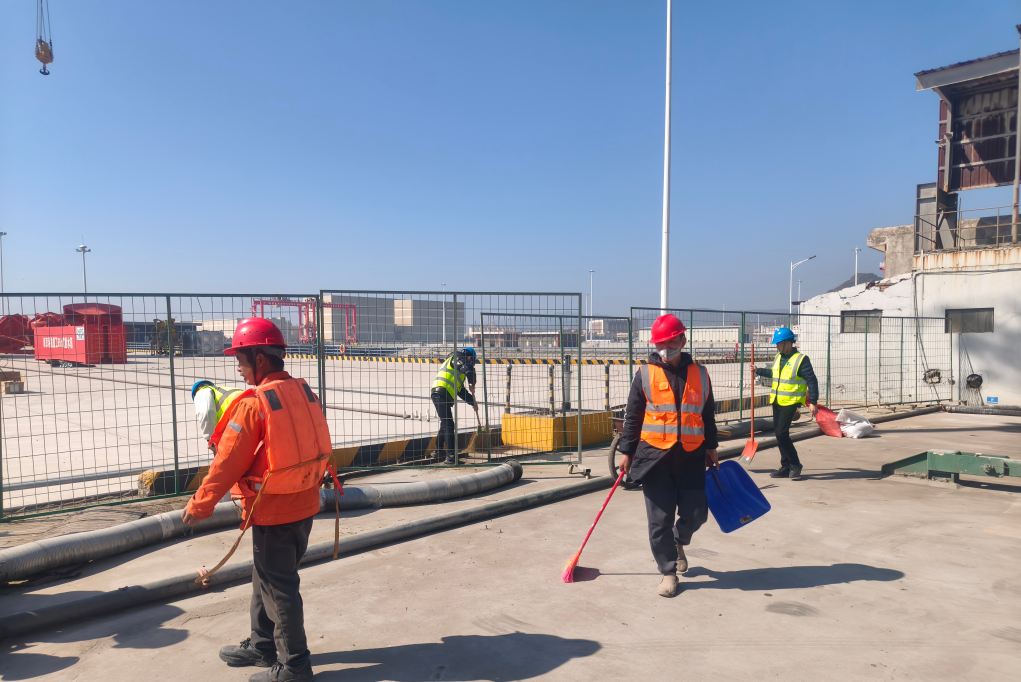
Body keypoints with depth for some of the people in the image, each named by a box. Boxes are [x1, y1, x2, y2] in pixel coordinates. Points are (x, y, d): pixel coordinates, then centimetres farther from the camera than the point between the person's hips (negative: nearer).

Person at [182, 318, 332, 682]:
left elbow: (228, 461, -16)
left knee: (279, 587, 7)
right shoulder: (303, 391, 2)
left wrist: (200, 504, -5)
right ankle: (262, 645, 38)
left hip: (273, 510, -8)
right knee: (267, 577, 23)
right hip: (305, 502, 8)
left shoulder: (253, 403, -20)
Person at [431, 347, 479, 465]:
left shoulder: (452, 362, 29)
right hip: (441, 394, -10)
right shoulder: (458, 358, 2)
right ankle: (450, 456, -14)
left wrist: (472, 402, 24)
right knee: (448, 426, -11)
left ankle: (439, 451, 36)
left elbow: (461, 391, 29)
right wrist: (472, 385, -4)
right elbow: (470, 370, -21)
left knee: (445, 424, 23)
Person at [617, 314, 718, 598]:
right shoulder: (645, 375, 0)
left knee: (696, 514, 6)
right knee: (659, 519, 1)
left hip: (691, 456, 2)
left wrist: (711, 448, 19)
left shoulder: (699, 375, 7)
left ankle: (678, 542, 39)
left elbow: (708, 415, 17)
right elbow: (632, 416, 3)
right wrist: (627, 451, 2)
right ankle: (668, 572, 18)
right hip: (655, 456, -2)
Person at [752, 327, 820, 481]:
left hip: (791, 402, -8)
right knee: (779, 434, 9)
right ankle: (786, 467, 18)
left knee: (781, 433, -13)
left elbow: (812, 380, -12)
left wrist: (813, 402, -17)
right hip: (776, 401, 8)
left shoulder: (801, 359, -11)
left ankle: (795, 464, 3)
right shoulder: (778, 357, 11)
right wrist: (758, 371, 32)